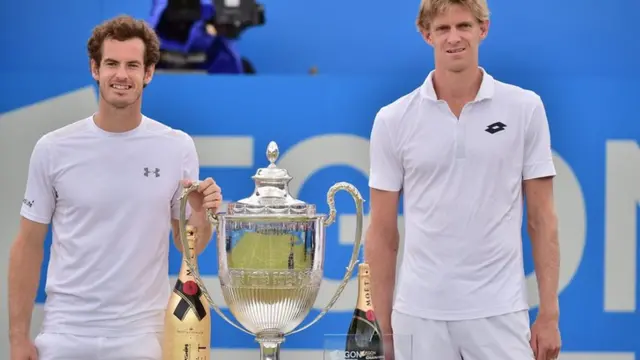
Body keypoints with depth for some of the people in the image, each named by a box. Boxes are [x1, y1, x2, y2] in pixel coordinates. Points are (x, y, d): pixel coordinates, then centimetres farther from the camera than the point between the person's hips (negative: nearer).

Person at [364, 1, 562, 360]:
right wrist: (383, 325, 2)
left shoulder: (525, 108, 2)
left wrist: (549, 313, -2)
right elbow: (382, 233, 5)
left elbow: (542, 219, 3)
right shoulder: (393, 120, 2)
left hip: (499, 313, -1)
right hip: (419, 316, 1)